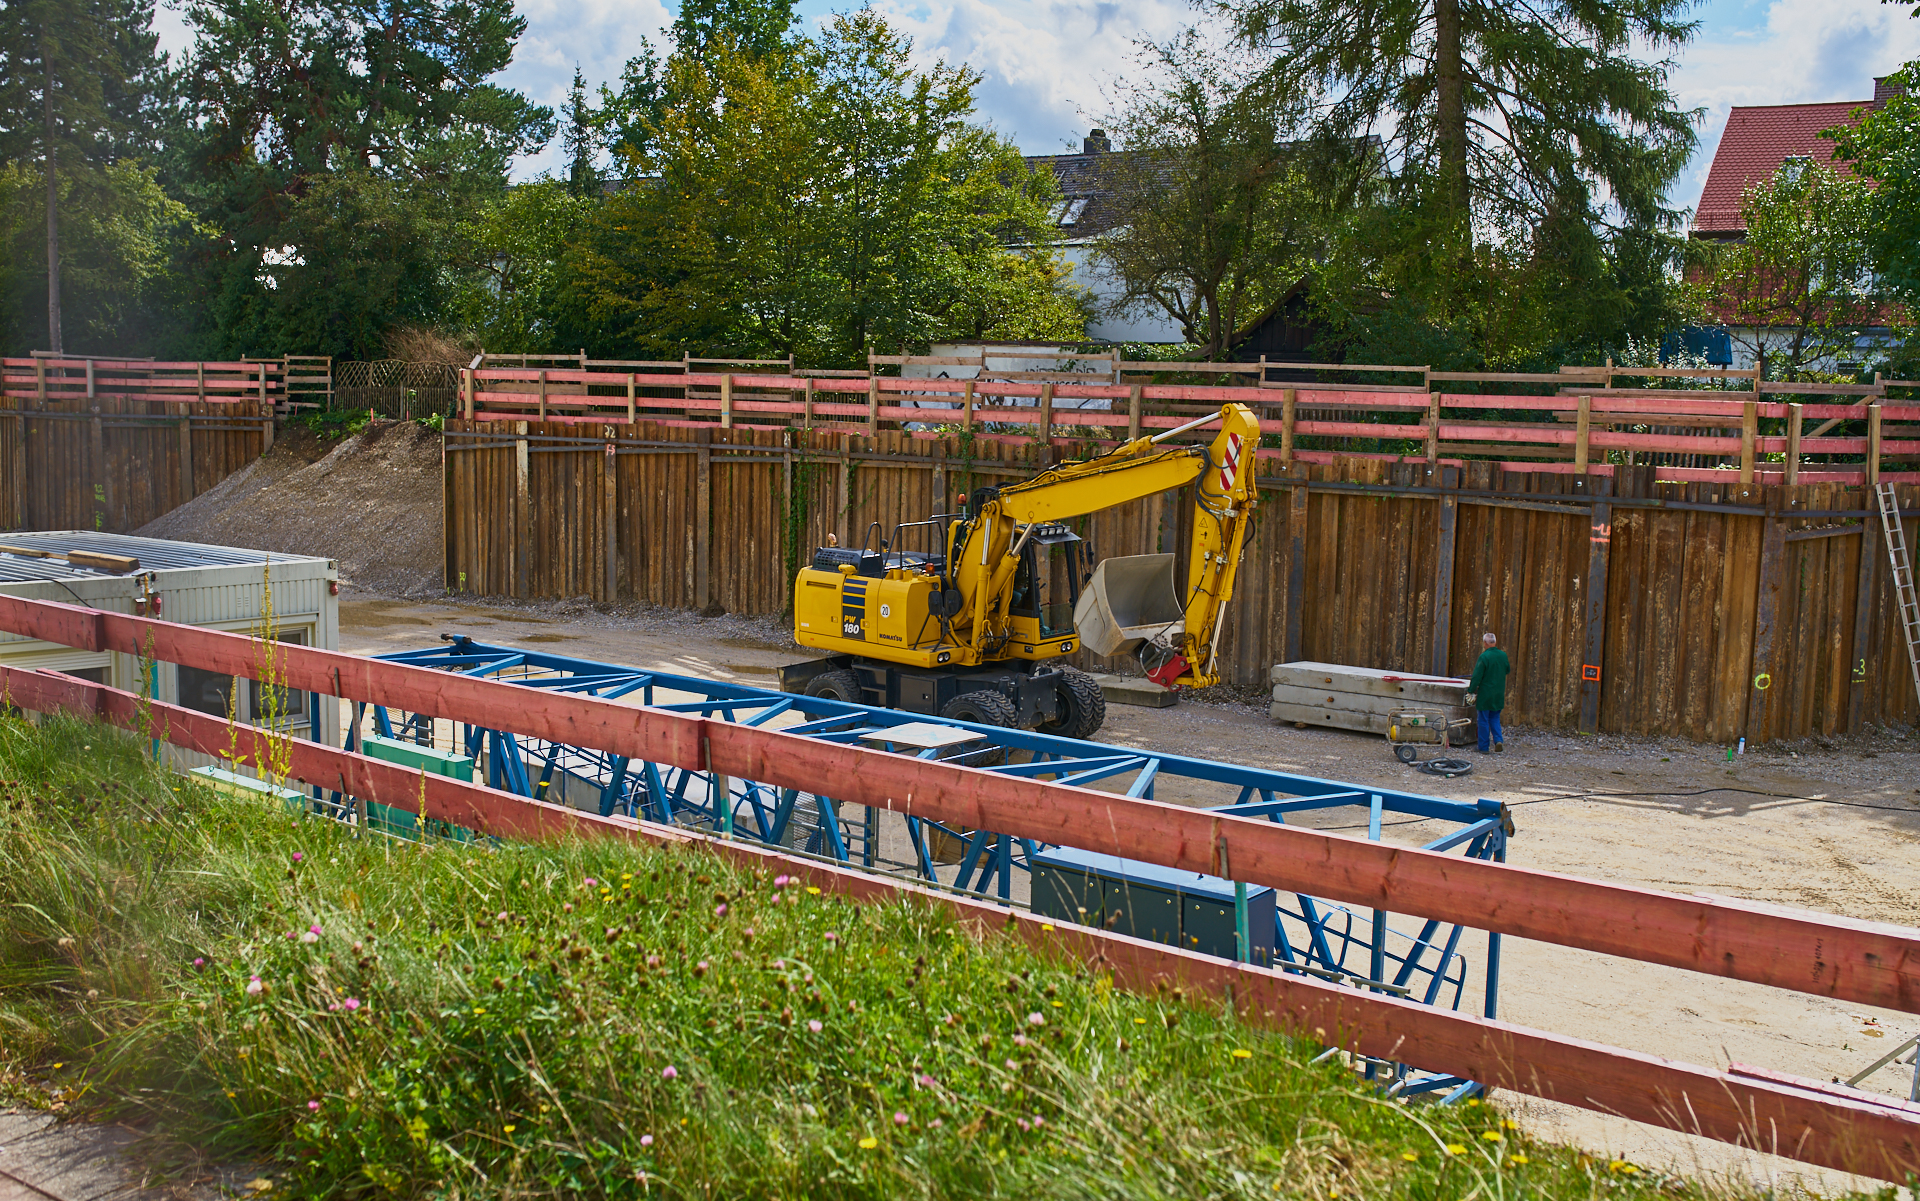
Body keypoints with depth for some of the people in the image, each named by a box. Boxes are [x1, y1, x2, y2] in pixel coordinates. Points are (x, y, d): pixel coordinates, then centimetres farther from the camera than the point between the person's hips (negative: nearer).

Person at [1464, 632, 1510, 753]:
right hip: (1499, 695, 5)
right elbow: (1507, 670, 17)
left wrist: (1471, 691, -9)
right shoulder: (1503, 655, 0)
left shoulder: (1484, 657, -17)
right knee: (1495, 719, 18)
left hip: (1485, 694, -5)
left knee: (1483, 721, 4)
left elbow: (1477, 677, -16)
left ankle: (1483, 747, 7)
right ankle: (1498, 739, -1)